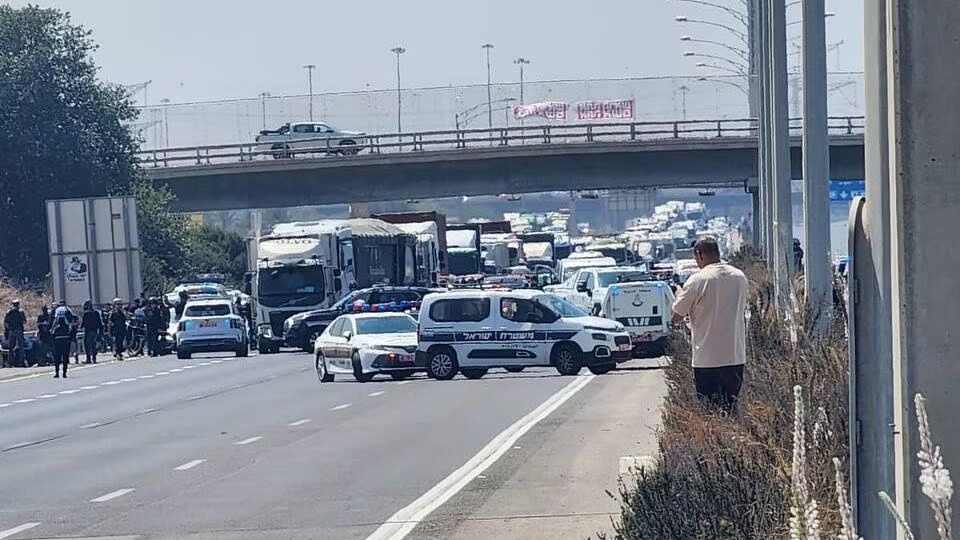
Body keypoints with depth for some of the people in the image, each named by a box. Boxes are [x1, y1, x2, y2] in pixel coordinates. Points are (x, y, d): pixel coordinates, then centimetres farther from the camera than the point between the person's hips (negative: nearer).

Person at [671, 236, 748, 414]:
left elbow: (677, 318, -6)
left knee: (709, 409, 0)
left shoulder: (697, 281, -12)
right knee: (731, 405, 12)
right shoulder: (740, 277, 5)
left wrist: (679, 296, 13)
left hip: (707, 359, -5)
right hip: (736, 356, 5)